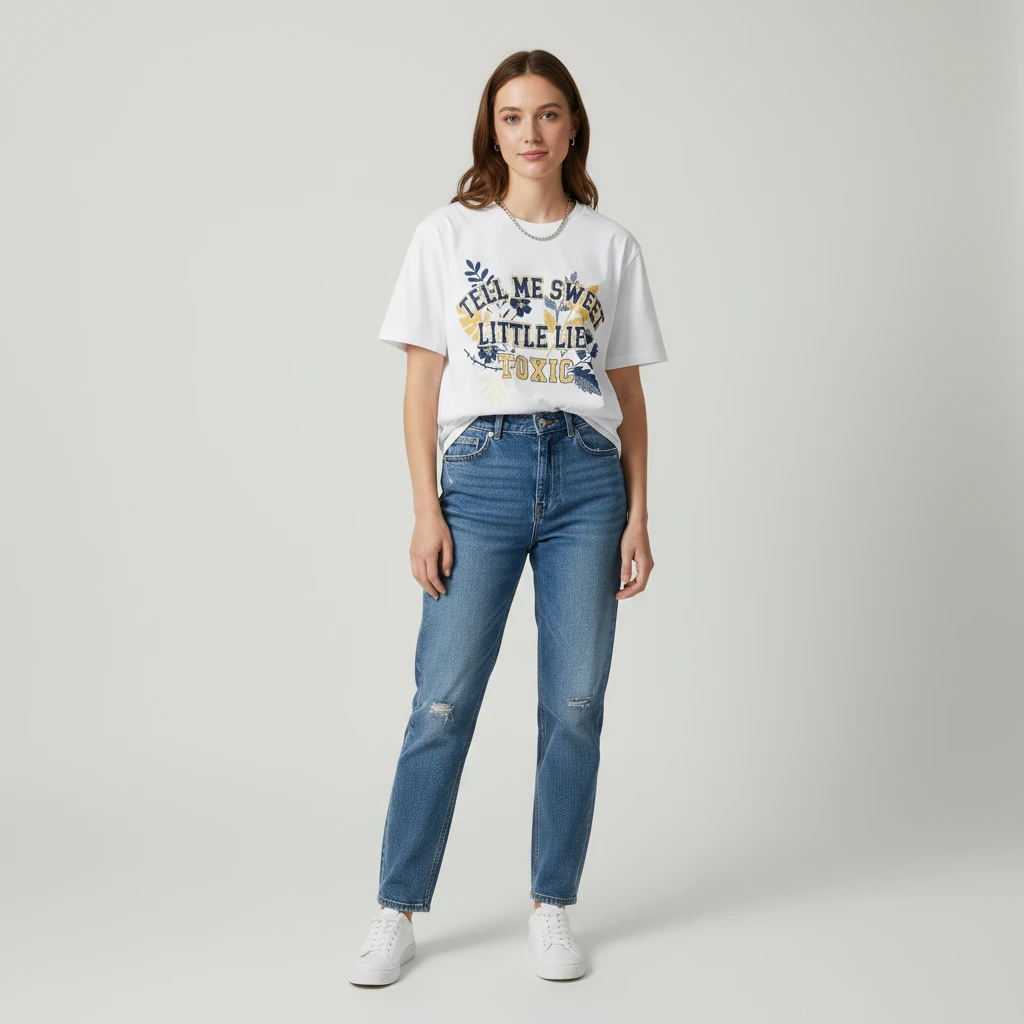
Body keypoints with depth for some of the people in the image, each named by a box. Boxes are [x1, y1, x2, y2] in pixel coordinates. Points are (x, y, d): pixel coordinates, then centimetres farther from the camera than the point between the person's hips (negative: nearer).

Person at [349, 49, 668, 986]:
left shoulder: (610, 246, 11)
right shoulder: (448, 235, 7)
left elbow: (630, 393, 12)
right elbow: (421, 385, 4)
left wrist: (638, 515, 5)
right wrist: (426, 512, -4)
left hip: (587, 476, 2)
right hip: (482, 471, -1)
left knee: (575, 703, 3)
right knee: (443, 701, -3)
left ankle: (552, 908, 17)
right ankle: (397, 913, 9)